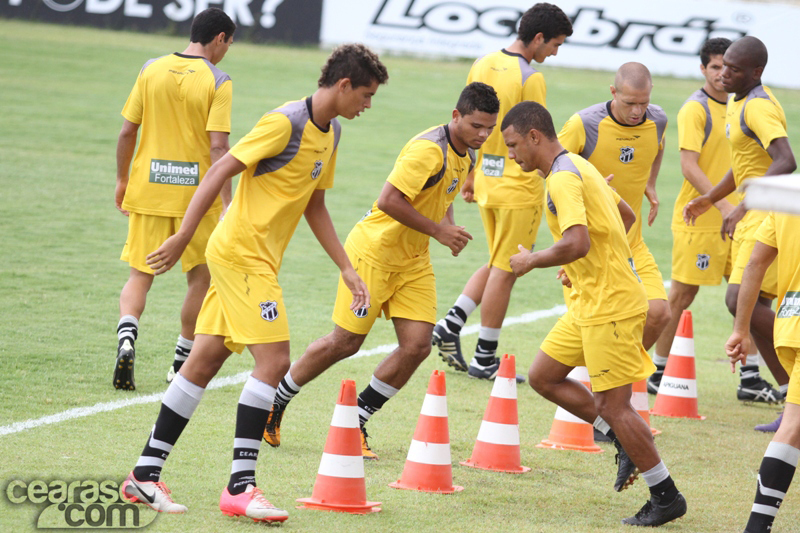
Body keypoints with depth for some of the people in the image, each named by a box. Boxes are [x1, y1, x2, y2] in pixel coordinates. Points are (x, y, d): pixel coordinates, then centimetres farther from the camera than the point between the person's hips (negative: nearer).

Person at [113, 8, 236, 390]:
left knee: (141, 273, 9)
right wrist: (226, 203, -11)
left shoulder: (151, 70, 3)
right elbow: (217, 147, -14)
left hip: (148, 188, 3)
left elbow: (127, 132, 4)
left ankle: (126, 335, -18)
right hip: (197, 193, -3)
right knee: (200, 277, 14)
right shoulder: (217, 82, -8)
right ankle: (183, 361, 19)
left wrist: (122, 181, 17)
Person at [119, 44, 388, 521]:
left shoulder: (331, 133, 13)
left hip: (260, 259, 9)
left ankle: (146, 474, 13)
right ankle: (240, 488, -14)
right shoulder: (286, 123, -16)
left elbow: (314, 206, 21)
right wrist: (183, 237, -21)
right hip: (241, 252, -9)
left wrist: (347, 269, 16)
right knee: (274, 359, -15)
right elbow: (220, 171, -17)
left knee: (206, 361, 9)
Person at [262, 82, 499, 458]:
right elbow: (389, 201, -29)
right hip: (374, 251, -8)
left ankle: (355, 423, 9)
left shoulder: (467, 154, 6)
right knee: (345, 343, -1)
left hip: (413, 260, 8)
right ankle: (275, 403, 19)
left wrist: (449, 227, 3)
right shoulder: (429, 149, -24)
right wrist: (439, 231, -23)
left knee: (417, 346, -5)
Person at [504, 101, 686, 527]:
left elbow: (577, 243, -32)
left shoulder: (562, 179, -18)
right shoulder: (578, 167, 14)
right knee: (542, 377, 12)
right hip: (591, 302, 10)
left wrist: (531, 261, -15)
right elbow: (626, 216, 27)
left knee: (611, 405, -5)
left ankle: (666, 497, 5)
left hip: (610, 307, -10)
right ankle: (626, 442, 16)